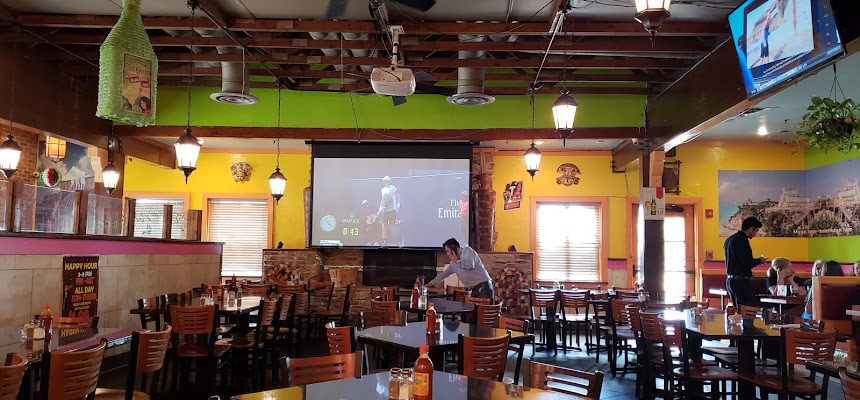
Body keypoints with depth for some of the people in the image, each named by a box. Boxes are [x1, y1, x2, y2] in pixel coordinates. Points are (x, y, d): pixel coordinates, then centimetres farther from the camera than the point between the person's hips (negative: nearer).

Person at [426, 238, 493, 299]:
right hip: (474, 289, 8)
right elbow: (444, 274, 25)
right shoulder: (453, 263, 17)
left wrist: (457, 261, -5)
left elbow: (470, 265, -21)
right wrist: (431, 284, 26)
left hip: (483, 287, -8)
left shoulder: (467, 250, -4)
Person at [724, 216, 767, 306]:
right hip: (740, 282, -10)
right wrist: (760, 261, -2)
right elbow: (747, 263, -20)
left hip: (730, 280, 10)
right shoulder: (742, 240, -14)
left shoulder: (729, 239, 15)